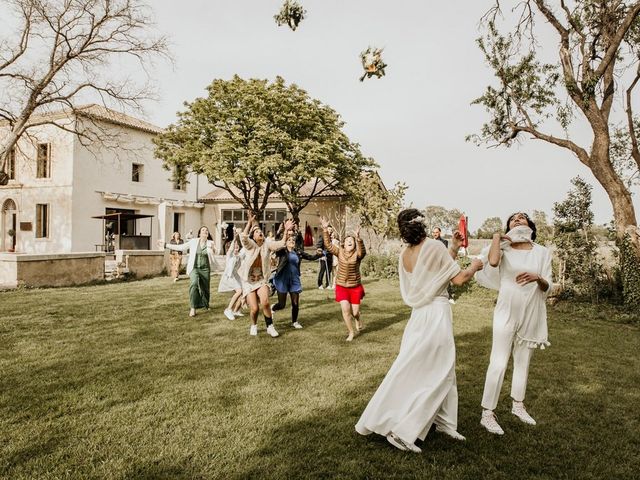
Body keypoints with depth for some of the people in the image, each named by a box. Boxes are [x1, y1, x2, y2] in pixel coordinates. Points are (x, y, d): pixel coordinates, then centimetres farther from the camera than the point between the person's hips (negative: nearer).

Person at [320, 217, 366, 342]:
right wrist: (325, 229, -27)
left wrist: (358, 237, -50)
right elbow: (328, 245, -14)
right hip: (341, 286, 1)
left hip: (355, 287, -1)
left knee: (355, 312, 3)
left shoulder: (357, 254, -11)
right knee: (345, 309, -10)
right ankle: (350, 332, 12)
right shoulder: (340, 252, -4)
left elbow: (362, 251, -34)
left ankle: (359, 321, 42)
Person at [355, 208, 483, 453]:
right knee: (436, 374, 3)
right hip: (437, 314, -7)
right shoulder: (434, 246, -15)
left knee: (443, 371, 20)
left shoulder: (404, 255, 5)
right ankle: (401, 430, 3)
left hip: (420, 314, 7)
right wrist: (474, 267, 8)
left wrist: (453, 249, 18)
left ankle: (444, 422, 31)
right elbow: (459, 279, -11)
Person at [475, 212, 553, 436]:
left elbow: (547, 288, 3)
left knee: (523, 361, 18)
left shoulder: (542, 252, 3)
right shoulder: (504, 249, -4)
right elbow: (492, 261, -27)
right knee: (498, 363, -5)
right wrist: (497, 236, -12)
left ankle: (518, 405, 37)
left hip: (531, 314, 4)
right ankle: (487, 414, 5)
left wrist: (537, 278, -20)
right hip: (507, 312, -3)